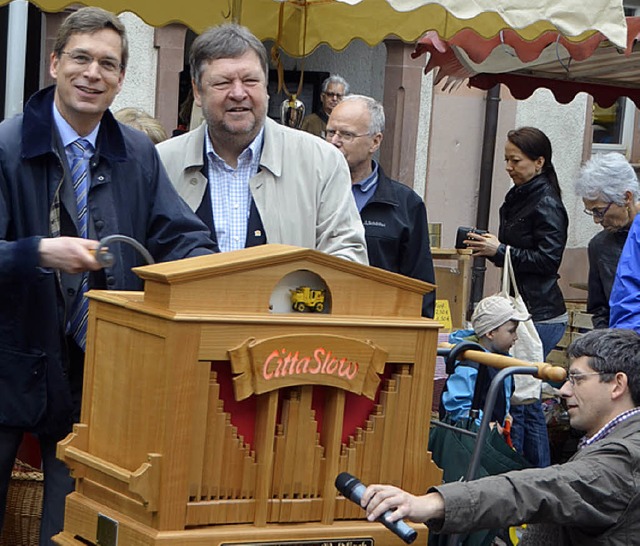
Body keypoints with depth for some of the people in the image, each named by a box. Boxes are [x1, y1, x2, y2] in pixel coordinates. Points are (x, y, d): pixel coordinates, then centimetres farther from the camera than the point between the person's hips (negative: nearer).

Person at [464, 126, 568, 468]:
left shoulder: (546, 204, -12)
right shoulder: (518, 199, 16)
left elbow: (547, 260, -17)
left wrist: (500, 250, -17)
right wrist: (489, 246, 6)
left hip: (540, 315, -10)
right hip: (524, 311, 10)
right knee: (527, 399, 13)